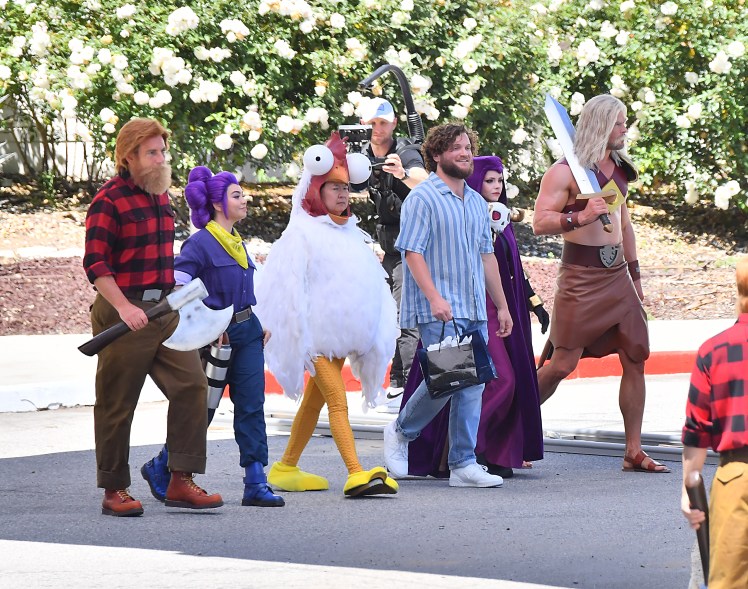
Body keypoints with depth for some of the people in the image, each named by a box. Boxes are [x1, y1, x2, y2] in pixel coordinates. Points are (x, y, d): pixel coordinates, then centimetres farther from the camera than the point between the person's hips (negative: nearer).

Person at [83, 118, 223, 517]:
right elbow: (95, 263, -16)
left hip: (164, 309, 7)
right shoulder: (109, 201, -11)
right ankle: (114, 491, 12)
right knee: (117, 403, 1)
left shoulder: (159, 195, 14)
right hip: (122, 312, -7)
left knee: (191, 384, -3)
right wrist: (124, 307, -25)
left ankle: (180, 482, 2)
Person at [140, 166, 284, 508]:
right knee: (202, 410, 2)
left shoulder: (237, 242, 12)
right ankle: (159, 468, 22)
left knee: (251, 406, 1)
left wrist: (261, 324, 14)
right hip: (217, 335, -7)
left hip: (247, 331, 7)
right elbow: (177, 286, -21)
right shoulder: (200, 243, -13)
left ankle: (256, 484, 0)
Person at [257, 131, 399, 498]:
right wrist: (299, 336, -17)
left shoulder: (350, 234, 15)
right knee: (338, 403, -16)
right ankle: (357, 474, -25)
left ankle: (286, 467, 24)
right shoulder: (302, 233, -6)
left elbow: (370, 284, 18)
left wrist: (378, 328, 11)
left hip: (343, 333, 8)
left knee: (314, 402, 14)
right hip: (316, 332, -7)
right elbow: (290, 285, -11)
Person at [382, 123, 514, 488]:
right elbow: (412, 252, -12)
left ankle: (463, 465, 4)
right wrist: (434, 297, -22)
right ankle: (401, 432, 12)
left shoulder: (476, 202, 18)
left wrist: (501, 305, 21)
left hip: (475, 310, 7)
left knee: (473, 385, 2)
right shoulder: (423, 198, -5)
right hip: (439, 311, -7)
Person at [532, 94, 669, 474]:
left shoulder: (618, 167, 15)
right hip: (581, 275, -7)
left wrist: (634, 274, 25)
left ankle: (634, 452, 3)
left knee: (636, 357, 0)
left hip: (617, 275, 7)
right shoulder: (565, 171, -8)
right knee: (563, 363, -8)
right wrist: (580, 217, -29)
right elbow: (540, 223, -14)